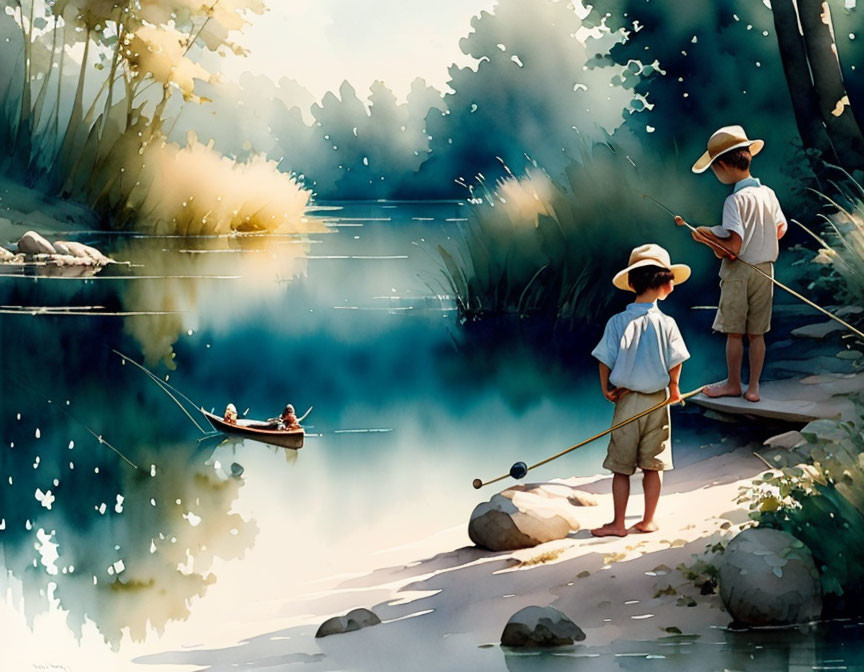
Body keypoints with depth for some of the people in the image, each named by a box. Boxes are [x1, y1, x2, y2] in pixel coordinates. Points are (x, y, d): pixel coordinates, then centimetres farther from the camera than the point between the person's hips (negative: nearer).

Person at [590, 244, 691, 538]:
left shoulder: (617, 322, -9)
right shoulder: (666, 323, -9)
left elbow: (605, 361, -9)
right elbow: (675, 363, -8)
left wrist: (607, 389, 6)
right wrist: (673, 389, 10)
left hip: (627, 401, -1)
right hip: (657, 402, 1)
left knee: (621, 467, 6)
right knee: (653, 466, 11)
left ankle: (618, 524, 10)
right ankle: (648, 521, 18)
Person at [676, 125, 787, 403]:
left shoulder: (735, 200, -18)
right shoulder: (769, 193, 2)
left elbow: (732, 248, -23)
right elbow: (780, 230, 14)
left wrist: (706, 236, -9)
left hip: (738, 272, -6)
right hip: (765, 270, 6)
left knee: (734, 332, 8)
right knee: (756, 333, 10)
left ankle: (733, 383, 19)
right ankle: (753, 387, 14)